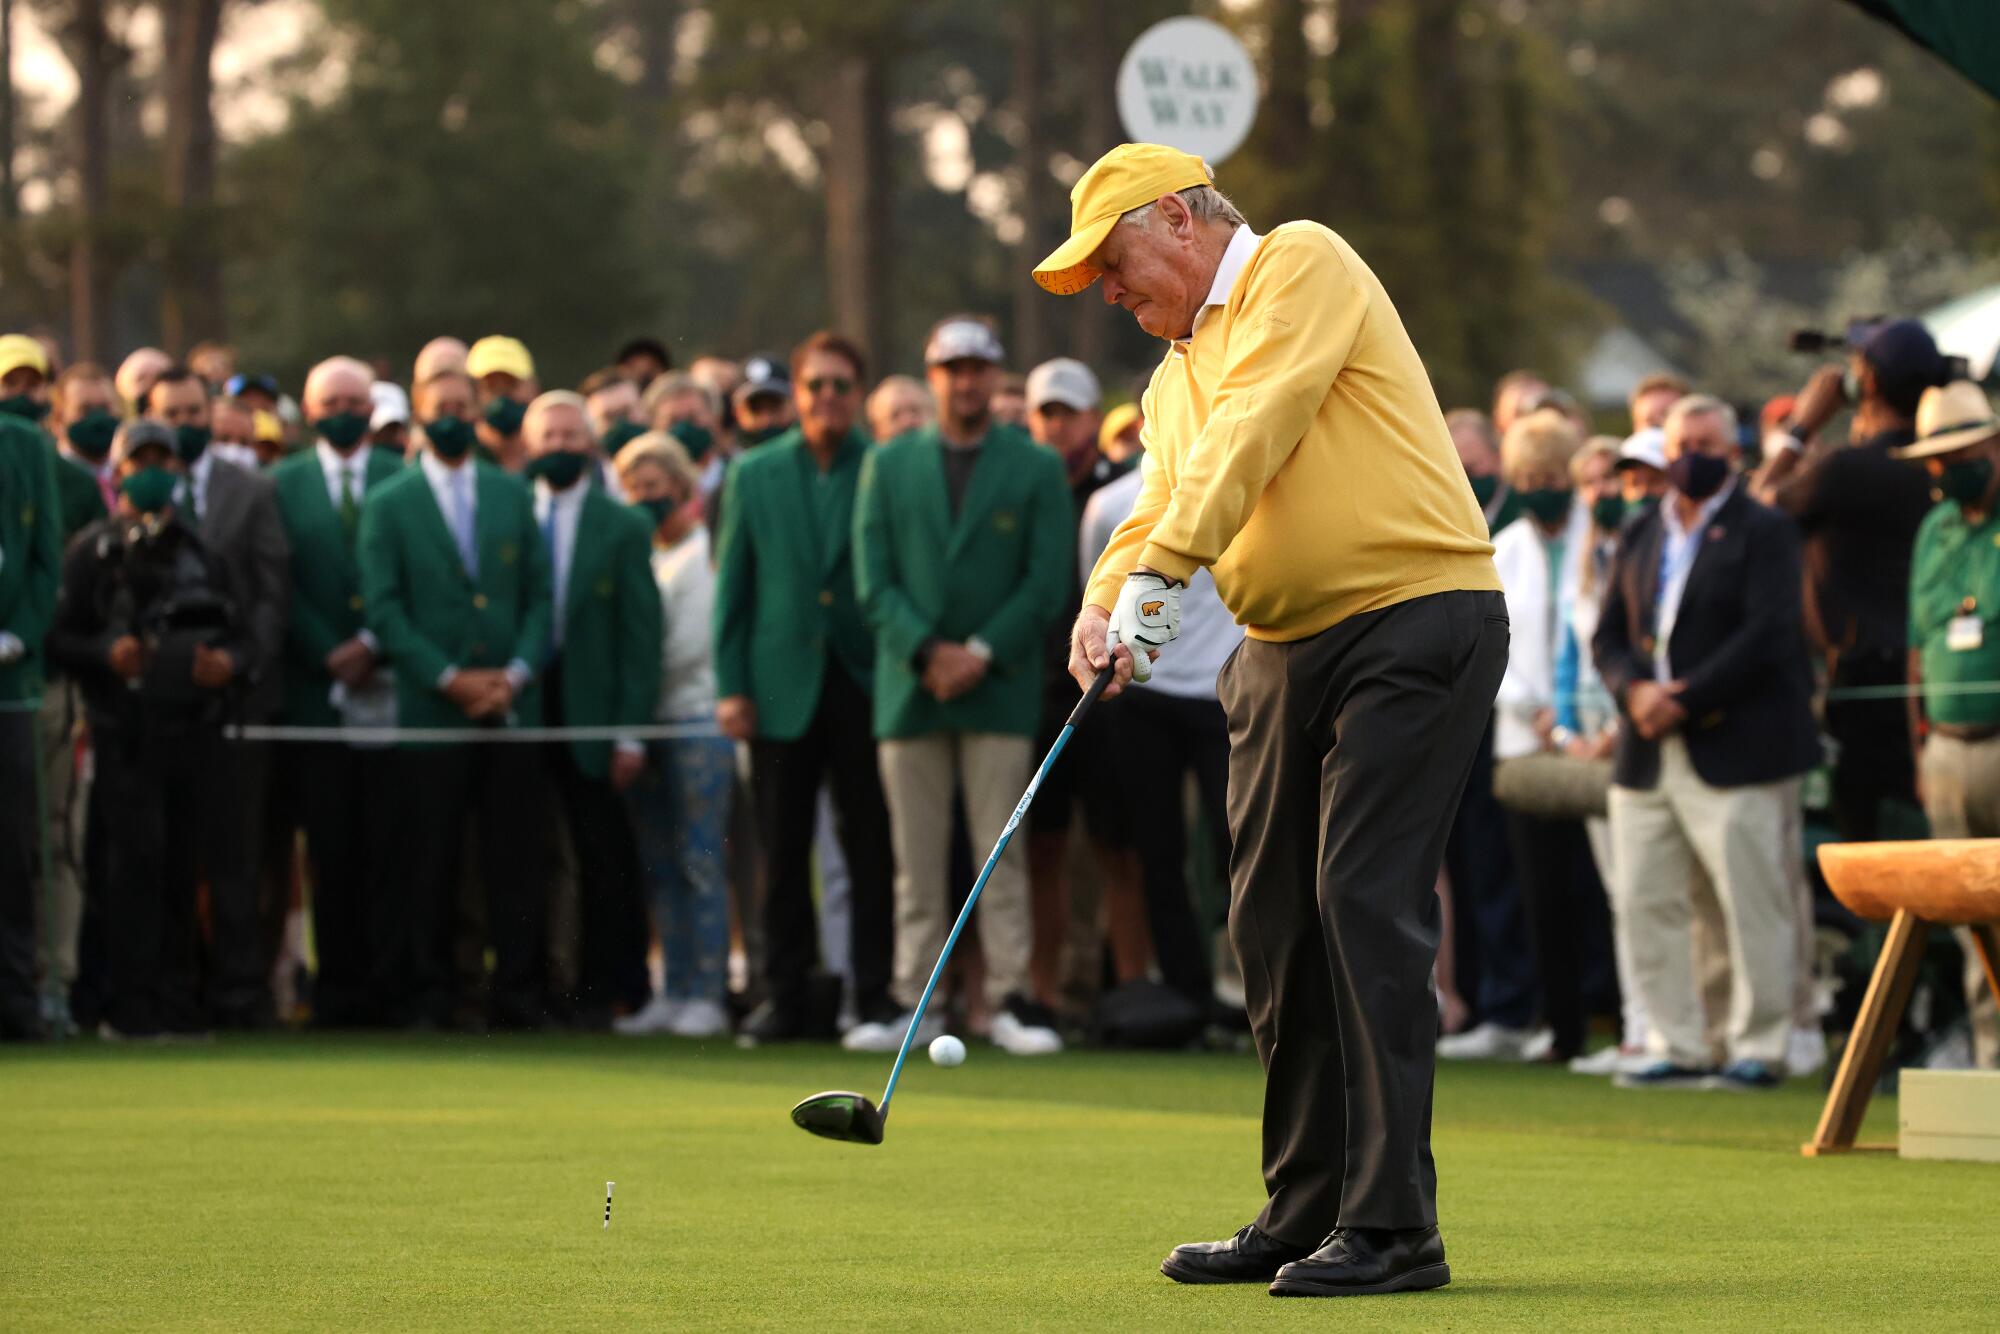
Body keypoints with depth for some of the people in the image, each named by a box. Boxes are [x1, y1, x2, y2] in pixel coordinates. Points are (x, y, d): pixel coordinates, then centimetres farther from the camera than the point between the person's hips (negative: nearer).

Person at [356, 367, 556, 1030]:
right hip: (430, 711, -2)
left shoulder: (512, 495, 13)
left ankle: (518, 995, 5)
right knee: (430, 862, -1)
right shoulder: (389, 504, 4)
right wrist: (449, 678, -11)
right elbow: (383, 609, -2)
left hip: (512, 704, 2)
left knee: (517, 857, 0)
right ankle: (423, 996, 6)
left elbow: (539, 596, 11)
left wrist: (516, 673, -5)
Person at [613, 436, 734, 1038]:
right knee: (660, 866, 6)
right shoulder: (639, 555, 14)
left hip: (696, 718, -6)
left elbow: (689, 647, -9)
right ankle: (674, 994, 10)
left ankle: (709, 996, -5)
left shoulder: (703, 554, -4)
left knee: (700, 862, -6)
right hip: (648, 726, 6)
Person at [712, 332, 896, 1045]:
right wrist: (730, 685, 1)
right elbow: (733, 583, 8)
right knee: (783, 852, 5)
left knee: (870, 851, -2)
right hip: (782, 685, 2)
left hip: (865, 684, -2)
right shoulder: (754, 474, 8)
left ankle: (876, 996, 3)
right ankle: (786, 994, 12)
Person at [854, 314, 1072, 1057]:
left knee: (1002, 853, -5)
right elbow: (873, 579, 4)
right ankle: (915, 1002, 5)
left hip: (1000, 686, -2)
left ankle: (1011, 997, -4)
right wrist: (927, 652, -9)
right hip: (910, 686, 2)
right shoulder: (888, 465, 11)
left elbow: (1046, 581, 0)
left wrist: (981, 653, -10)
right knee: (916, 859, 2)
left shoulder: (1036, 468, 6)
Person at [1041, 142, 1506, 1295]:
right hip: (1285, 647, 9)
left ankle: (1394, 1227, -13)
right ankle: (1305, 1217, 16)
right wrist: (1104, 604, -10)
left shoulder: (1301, 267, -3)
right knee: (1274, 923, 8)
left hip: (1412, 619, -9)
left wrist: (1157, 572, -23)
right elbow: (1159, 510, 12)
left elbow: (1250, 435, -16)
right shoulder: (1176, 377, 22)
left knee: (1367, 902, -14)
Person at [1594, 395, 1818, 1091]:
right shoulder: (1640, 535, 17)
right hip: (1646, 756, 6)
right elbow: (1609, 634, 13)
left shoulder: (1764, 533, -1)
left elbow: (1767, 636, -12)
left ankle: (1758, 1050, 2)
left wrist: (1685, 701, -16)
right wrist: (1634, 689, -9)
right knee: (1645, 904, 4)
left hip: (1734, 751, -6)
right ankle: (1676, 1047, 11)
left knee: (1752, 906, -5)